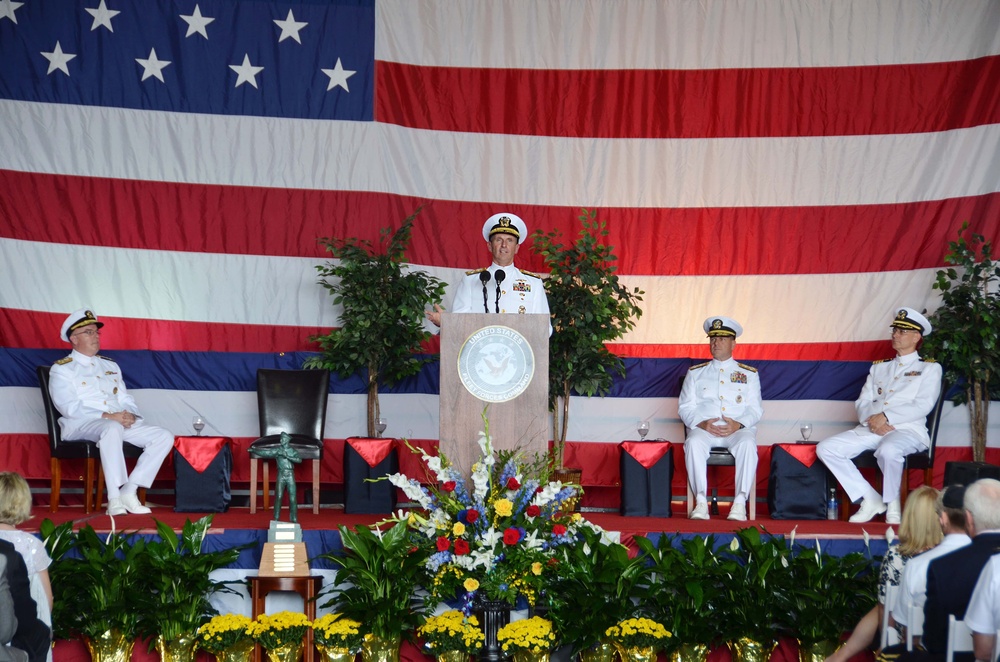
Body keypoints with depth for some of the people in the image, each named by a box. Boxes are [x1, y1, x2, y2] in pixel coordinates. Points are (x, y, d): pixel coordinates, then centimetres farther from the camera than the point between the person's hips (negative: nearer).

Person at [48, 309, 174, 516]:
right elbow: (69, 407, -11)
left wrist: (130, 415, -5)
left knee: (164, 437, -13)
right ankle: (114, 499, -41)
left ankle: (129, 491, -17)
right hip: (81, 426, -7)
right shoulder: (62, 369, 3)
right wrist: (106, 417, -21)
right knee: (112, 429, -41)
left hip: (120, 422, 7)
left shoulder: (110, 366, 25)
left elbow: (126, 400, 20)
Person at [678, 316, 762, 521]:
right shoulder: (695, 373, 20)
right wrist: (701, 423, -10)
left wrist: (738, 425, -13)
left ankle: (740, 503, -37)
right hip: (704, 428, 1)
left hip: (738, 429, 0)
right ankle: (701, 502, -37)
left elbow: (755, 409, 8)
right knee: (694, 443, -35)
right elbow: (685, 407, 11)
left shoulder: (749, 374, 18)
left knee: (747, 444, -36)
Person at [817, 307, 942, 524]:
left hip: (908, 430, -6)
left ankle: (892, 504, -15)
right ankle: (869, 499, -9)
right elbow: (862, 402, 15)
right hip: (871, 429, 6)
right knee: (826, 449, -15)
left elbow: (923, 405, -6)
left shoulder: (929, 368, 10)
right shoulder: (879, 368, 25)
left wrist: (886, 417, -16)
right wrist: (872, 420, -9)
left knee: (888, 450, -41)